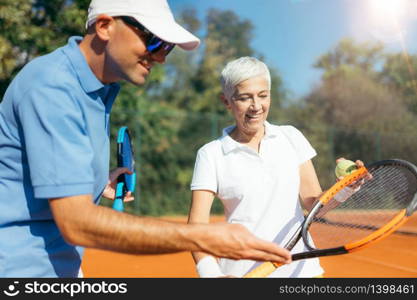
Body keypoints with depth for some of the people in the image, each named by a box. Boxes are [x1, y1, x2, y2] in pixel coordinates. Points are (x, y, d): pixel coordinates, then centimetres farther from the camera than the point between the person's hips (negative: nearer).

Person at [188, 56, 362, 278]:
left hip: (300, 267, 2)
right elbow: (196, 226, -12)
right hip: (242, 271, -2)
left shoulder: (291, 137, 2)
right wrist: (211, 273, -29)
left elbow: (313, 203, 2)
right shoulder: (210, 155, -6)